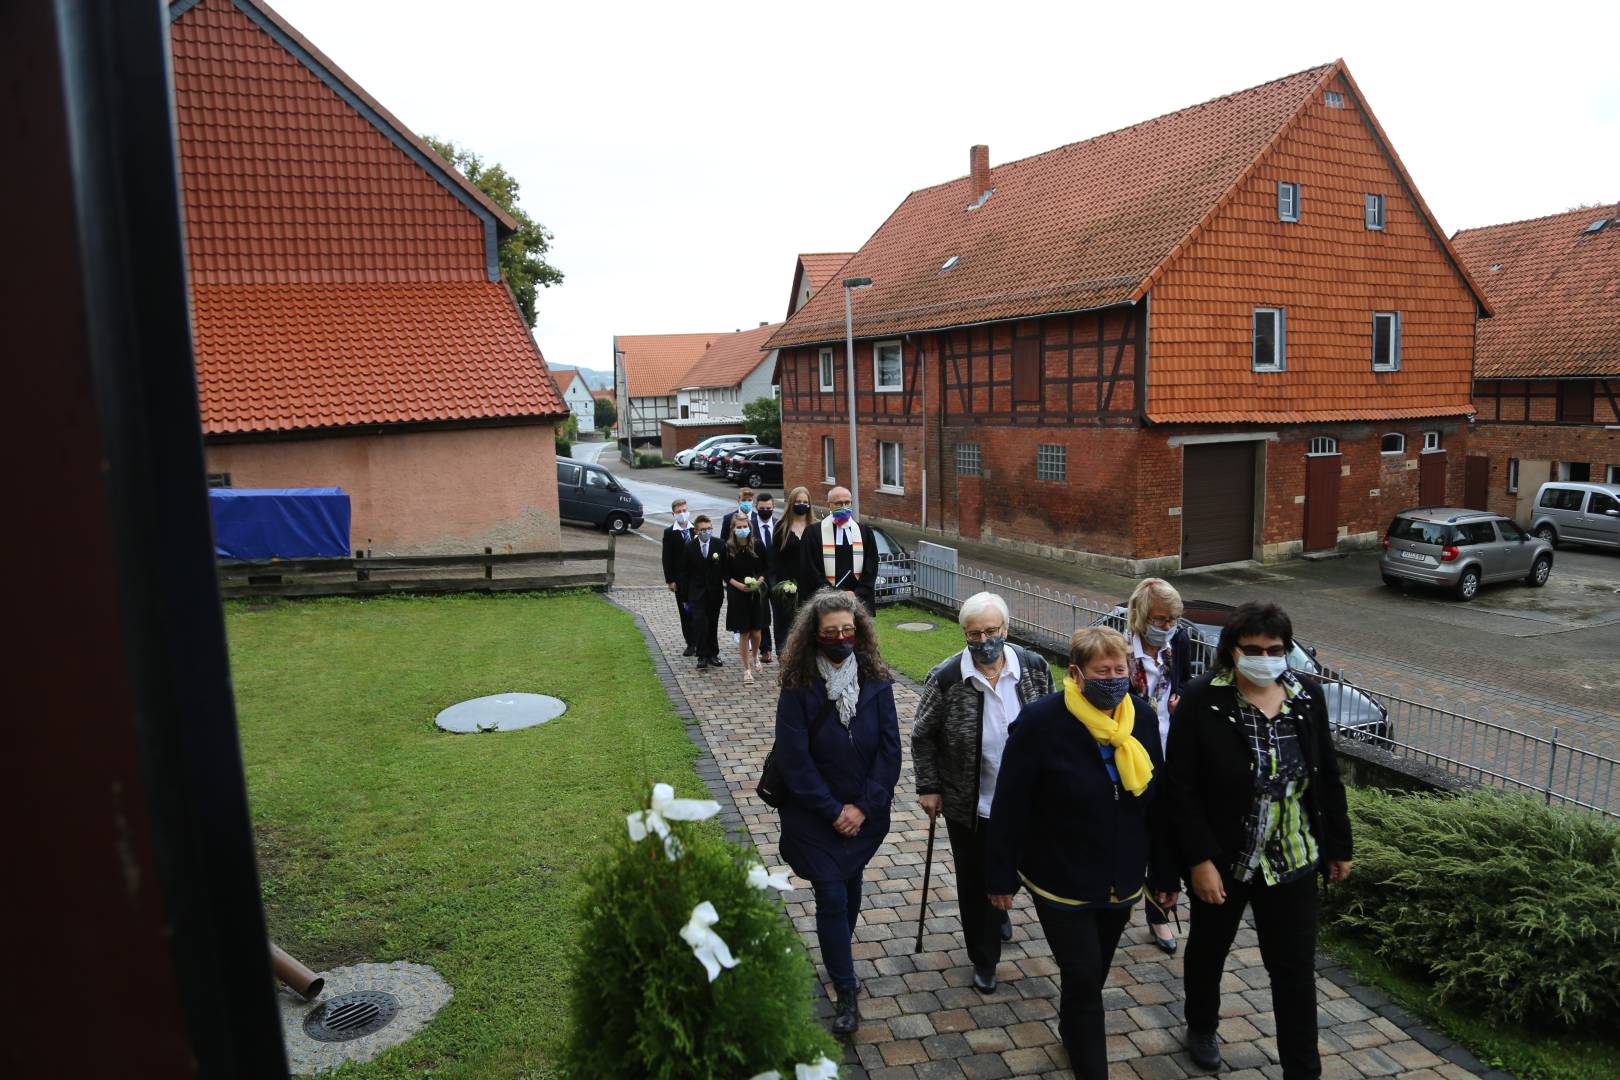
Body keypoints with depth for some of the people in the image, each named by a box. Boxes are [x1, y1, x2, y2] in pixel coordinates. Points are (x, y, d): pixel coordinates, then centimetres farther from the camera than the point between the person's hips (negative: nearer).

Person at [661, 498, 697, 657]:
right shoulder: (669, 532, -2)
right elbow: (667, 558, -2)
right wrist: (670, 580, -7)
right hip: (680, 578, 0)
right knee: (685, 612, 6)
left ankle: (699, 643, 9)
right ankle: (690, 643, 14)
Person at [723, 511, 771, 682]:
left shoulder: (757, 545, -2)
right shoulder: (728, 548, -4)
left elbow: (766, 568, 5)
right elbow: (725, 573, 0)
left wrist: (759, 580, -12)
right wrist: (738, 584, -14)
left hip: (756, 592, 1)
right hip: (737, 594, -1)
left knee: (756, 632, 4)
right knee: (743, 633, 1)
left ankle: (755, 657, 35)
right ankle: (746, 669, 11)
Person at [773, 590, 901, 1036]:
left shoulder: (876, 682, -8)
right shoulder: (798, 689, -15)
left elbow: (890, 748, -8)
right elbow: (795, 760, -15)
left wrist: (862, 807, -13)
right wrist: (834, 812, -15)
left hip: (864, 813, 3)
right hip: (815, 815, -3)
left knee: (850, 884, 19)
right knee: (832, 896, -3)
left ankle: (838, 957, 44)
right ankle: (847, 991, 14)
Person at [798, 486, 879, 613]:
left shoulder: (864, 531, 10)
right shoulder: (815, 533, 1)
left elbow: (871, 566, 7)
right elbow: (810, 569, -3)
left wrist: (857, 594, -6)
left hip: (860, 601, 3)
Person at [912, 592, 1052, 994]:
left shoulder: (1035, 669, -10)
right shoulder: (946, 679, -18)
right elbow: (922, 736, -6)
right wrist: (929, 788, -5)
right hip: (969, 803, -2)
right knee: (975, 881, 12)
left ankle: (999, 907, 57)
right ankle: (984, 960, 32)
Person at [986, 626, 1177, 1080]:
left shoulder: (1141, 716, -6)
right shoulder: (1041, 721, -20)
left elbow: (1156, 800, 2)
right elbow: (1010, 805, -15)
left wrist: (1166, 872, 6)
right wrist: (1001, 875, -11)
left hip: (1121, 880, 5)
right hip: (1061, 880, -5)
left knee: (1093, 973, 22)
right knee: (1083, 976, 0)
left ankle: (1073, 1026, 50)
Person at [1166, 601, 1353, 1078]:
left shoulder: (1307, 695, -5)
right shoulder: (1201, 699, -17)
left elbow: (1327, 777, 5)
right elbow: (1181, 788, -16)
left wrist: (1339, 846, 9)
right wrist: (1200, 859, -19)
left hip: (1293, 861, 2)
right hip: (1222, 859, -2)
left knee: (1295, 968, 8)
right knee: (1209, 948, 21)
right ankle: (1201, 1027, 47)